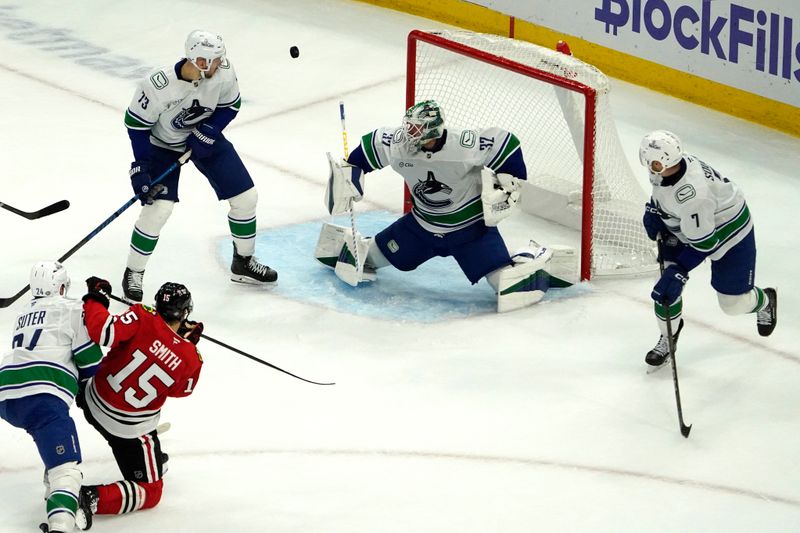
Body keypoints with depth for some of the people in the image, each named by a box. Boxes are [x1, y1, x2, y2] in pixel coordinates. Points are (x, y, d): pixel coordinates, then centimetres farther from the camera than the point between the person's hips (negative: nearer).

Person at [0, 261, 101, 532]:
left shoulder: (24, 315, 31)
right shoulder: (70, 309, 9)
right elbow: (89, 358, 6)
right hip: (41, 396, -7)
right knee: (65, 465, -15)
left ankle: (55, 492, 29)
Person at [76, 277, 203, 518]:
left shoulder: (143, 318, -20)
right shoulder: (191, 360, -14)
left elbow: (103, 332, -30)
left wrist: (96, 296, -15)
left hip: (93, 402, 4)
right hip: (129, 429, -4)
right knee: (150, 493, 8)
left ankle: (153, 459, 55)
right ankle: (92, 498, -14)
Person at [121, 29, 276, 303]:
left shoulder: (223, 71, -24)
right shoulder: (158, 85, -35)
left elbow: (230, 105, -5)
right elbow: (136, 121, -21)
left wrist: (209, 131, -20)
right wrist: (140, 166, -21)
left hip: (205, 137, 5)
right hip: (162, 144, -5)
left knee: (246, 195, 4)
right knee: (158, 208, -18)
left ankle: (243, 263, 26)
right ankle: (133, 274, 2)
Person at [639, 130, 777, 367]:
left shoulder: (691, 195, -43)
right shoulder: (671, 165, -20)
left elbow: (703, 243, -33)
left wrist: (678, 272, -31)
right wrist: (653, 210, -4)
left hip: (729, 232, -8)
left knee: (734, 302, 5)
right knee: (668, 275, -3)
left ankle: (765, 301, 40)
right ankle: (669, 337, 17)